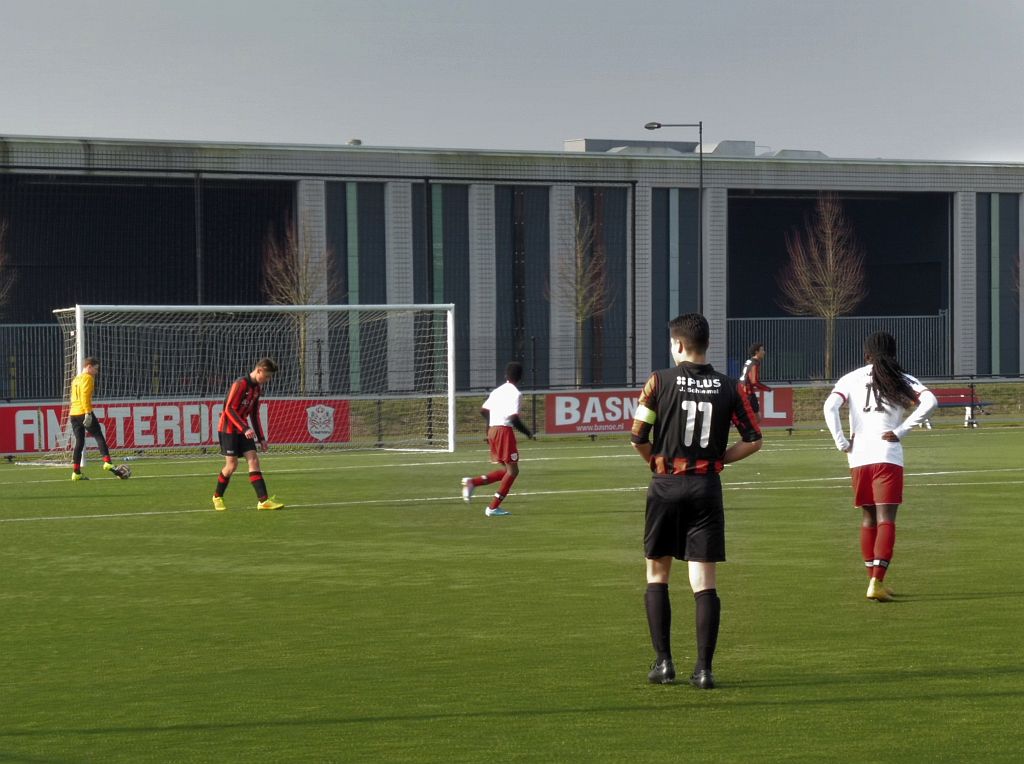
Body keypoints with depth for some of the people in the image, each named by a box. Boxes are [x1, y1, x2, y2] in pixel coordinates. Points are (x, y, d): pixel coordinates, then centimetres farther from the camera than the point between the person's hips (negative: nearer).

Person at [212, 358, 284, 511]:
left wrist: (261, 438, 14)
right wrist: (245, 429, -29)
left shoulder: (257, 388, 9)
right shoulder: (240, 384, -17)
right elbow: (229, 409, -22)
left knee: (254, 460, -5)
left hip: (243, 430, 8)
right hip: (228, 428, -8)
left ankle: (263, 501, -13)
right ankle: (218, 497, 16)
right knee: (232, 464, -7)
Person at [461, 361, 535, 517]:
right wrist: (528, 433, -7)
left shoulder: (497, 391, 14)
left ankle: (472, 482, 0)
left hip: (492, 429, 8)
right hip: (505, 431, -8)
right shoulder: (516, 394, -9)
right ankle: (493, 507, -6)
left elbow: (483, 411, 16)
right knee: (513, 470, -1)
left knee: (506, 470, 15)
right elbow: (514, 418, -17)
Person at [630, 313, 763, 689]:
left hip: (666, 485, -1)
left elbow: (637, 436, -5)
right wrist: (718, 458, 12)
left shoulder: (659, 381, -5)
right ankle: (704, 667, -2)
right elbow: (753, 440, 1)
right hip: (707, 487, 1)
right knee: (705, 581, 2)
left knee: (657, 575, 13)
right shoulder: (730, 387, 1)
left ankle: (663, 662, 9)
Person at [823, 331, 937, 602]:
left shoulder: (851, 379, 9)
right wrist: (901, 431, -7)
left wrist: (842, 443, -3)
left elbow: (830, 407, -7)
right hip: (888, 457, -3)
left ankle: (874, 580, 19)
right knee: (886, 519, -4)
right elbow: (929, 401, -10)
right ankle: (877, 582, -16)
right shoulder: (901, 380, 6)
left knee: (868, 519, 15)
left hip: (858, 458, 3)